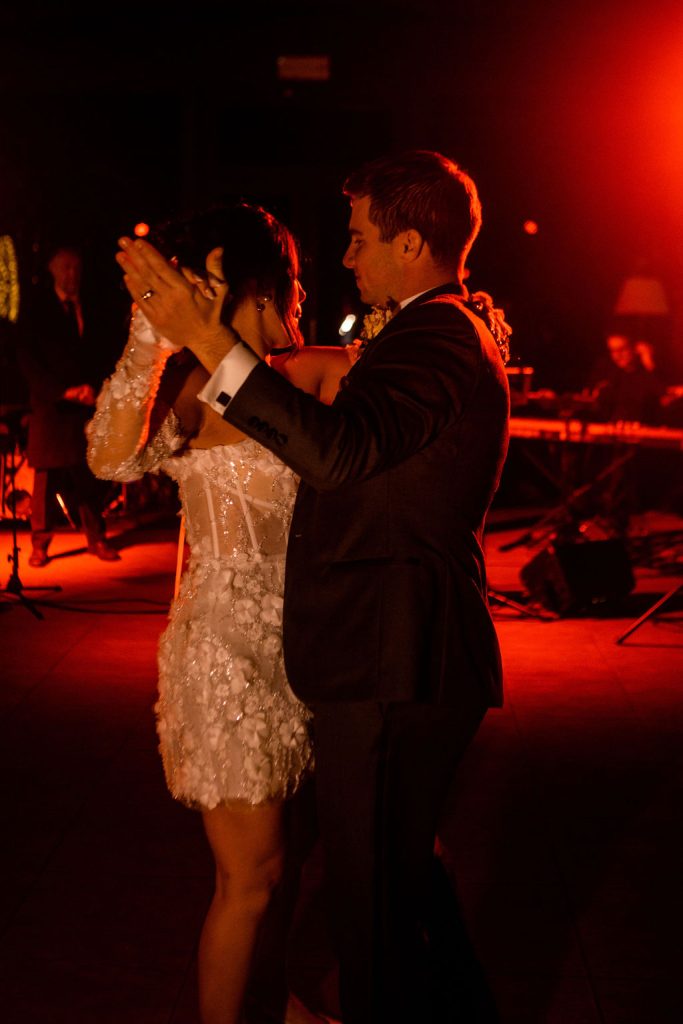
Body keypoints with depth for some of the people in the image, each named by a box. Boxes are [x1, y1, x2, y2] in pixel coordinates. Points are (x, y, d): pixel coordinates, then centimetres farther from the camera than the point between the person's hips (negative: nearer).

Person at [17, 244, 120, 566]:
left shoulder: (86, 310, 17)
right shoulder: (38, 306, 4)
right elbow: (28, 357, -2)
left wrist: (91, 387, -2)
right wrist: (61, 390, -11)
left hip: (84, 402, 3)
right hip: (50, 404, -3)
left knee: (88, 472, -2)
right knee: (47, 473, -6)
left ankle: (96, 538, 3)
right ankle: (40, 544, -1)